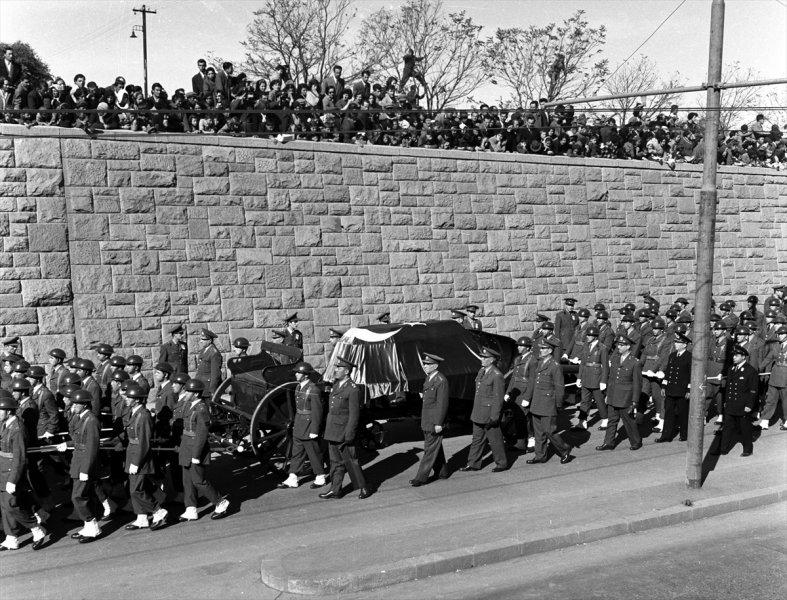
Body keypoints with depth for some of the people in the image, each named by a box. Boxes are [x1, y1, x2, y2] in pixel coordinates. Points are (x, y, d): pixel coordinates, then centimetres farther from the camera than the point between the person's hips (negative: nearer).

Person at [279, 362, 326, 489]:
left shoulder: (313, 390, -20)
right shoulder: (299, 386, 7)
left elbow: (317, 412, -19)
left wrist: (314, 431, -18)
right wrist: (295, 423, 19)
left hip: (309, 428, -8)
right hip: (299, 427, 8)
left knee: (314, 454, 5)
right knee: (296, 453, 12)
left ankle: (320, 478, 20)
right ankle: (292, 479, 18)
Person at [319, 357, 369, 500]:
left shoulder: (353, 390, -15)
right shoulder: (336, 384, 11)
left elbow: (354, 414, -16)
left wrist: (348, 436, -18)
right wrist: (328, 430, 16)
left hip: (344, 433, -8)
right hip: (332, 432, 8)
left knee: (351, 461, 0)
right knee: (336, 462, 13)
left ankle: (363, 488, 12)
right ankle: (335, 490, 20)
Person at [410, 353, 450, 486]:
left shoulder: (441, 381, -16)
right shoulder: (429, 378, 12)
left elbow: (442, 404, -19)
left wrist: (438, 424, -20)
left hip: (435, 423, -9)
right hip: (427, 422, 9)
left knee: (430, 450, -3)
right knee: (436, 449, 17)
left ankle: (421, 478, 1)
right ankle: (442, 472, 29)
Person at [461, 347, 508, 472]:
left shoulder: (497, 376, -18)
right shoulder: (482, 370, 8)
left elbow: (498, 399, -18)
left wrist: (493, 418, -19)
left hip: (489, 414, -8)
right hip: (478, 414, 8)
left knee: (495, 440, 5)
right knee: (477, 439, 14)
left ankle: (502, 464, 20)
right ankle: (473, 464, 22)